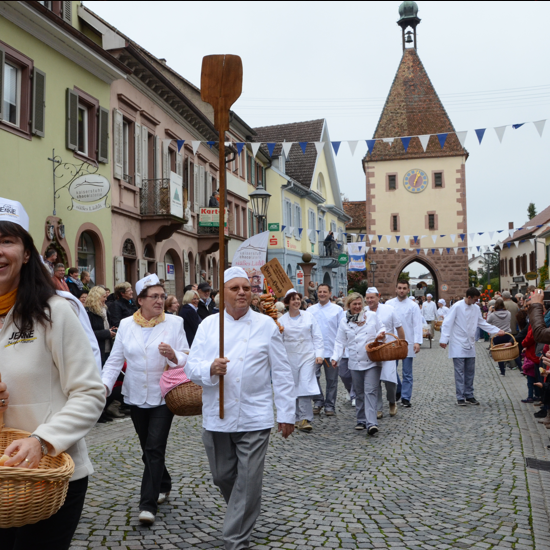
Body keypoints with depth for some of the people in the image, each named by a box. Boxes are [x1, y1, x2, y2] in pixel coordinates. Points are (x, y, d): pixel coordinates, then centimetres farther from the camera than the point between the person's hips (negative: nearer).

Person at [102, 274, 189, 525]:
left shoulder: (174, 322, -4)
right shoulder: (126, 324, 2)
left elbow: (186, 358, -3)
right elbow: (115, 359, 3)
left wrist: (173, 355, -24)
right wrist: (105, 384, -11)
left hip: (163, 396, -3)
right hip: (136, 396, 3)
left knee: (154, 448, -9)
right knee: (148, 448, 15)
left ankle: (148, 504, -4)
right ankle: (163, 486, 38)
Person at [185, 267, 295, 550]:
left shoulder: (266, 325, -1)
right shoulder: (208, 324, 3)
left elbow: (281, 373, 1)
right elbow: (191, 367, -1)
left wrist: (286, 414, 0)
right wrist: (210, 368, -23)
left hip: (254, 418, -2)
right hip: (217, 417, 3)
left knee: (248, 482, -2)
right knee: (223, 477, 16)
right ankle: (244, 512, 45)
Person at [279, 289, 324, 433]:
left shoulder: (308, 316, 4)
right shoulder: (282, 320, 6)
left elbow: (317, 337, 5)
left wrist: (319, 354, -3)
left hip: (307, 356, -1)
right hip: (290, 357, 2)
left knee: (305, 385, -13)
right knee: (293, 387, 5)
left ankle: (305, 419, -10)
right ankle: (297, 418, 18)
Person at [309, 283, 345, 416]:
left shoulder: (337, 309, 2)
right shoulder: (310, 310, 8)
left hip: (331, 350, -1)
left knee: (331, 379, 6)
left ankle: (330, 405, 17)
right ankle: (318, 401, 15)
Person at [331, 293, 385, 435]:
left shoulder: (372, 316, 5)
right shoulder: (344, 322, 8)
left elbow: (381, 328, 14)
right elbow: (340, 342, 7)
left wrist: (381, 334, -10)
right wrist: (335, 357, -6)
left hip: (373, 361, -2)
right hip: (355, 363, 2)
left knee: (370, 391, -11)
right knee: (359, 393, 11)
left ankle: (371, 423, -16)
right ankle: (361, 420, 24)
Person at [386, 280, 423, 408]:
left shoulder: (413, 305, 0)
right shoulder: (389, 304, 5)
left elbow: (417, 324, -5)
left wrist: (417, 342, -15)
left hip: (407, 343, -1)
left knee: (407, 373, 3)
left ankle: (406, 398, 11)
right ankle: (397, 391, 28)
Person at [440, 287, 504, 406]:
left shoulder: (476, 308, 7)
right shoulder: (457, 307, -11)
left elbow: (482, 323, 17)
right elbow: (447, 323, -12)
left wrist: (496, 331, 9)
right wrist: (444, 339, -18)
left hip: (470, 345, 6)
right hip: (458, 345, -6)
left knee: (470, 372, 10)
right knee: (460, 372, -4)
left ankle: (469, 395, 19)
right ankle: (460, 397, 1)